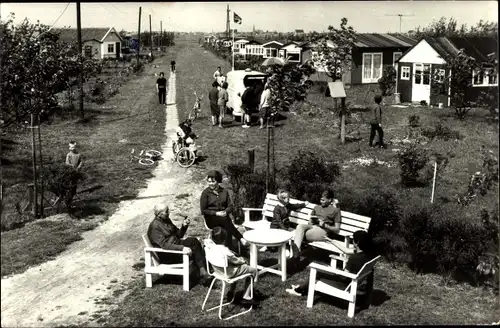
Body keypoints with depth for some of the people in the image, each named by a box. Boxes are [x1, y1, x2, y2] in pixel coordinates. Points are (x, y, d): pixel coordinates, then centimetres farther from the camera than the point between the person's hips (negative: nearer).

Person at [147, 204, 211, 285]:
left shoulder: (167, 220, 11)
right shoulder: (154, 226, -15)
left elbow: (178, 235, 17)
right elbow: (164, 245, -24)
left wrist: (184, 226, -4)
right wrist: (182, 248, -33)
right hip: (165, 255, -8)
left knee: (193, 240, -18)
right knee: (193, 249, -25)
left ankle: (203, 272, -24)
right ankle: (202, 273, -19)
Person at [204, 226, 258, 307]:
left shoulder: (210, 246, -16)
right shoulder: (225, 251, -34)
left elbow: (206, 241, 10)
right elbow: (236, 260, -19)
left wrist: (213, 240, -4)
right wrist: (242, 260, 0)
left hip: (217, 270, 8)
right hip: (228, 273, -8)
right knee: (253, 270, 6)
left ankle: (231, 291, 42)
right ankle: (246, 298, 11)